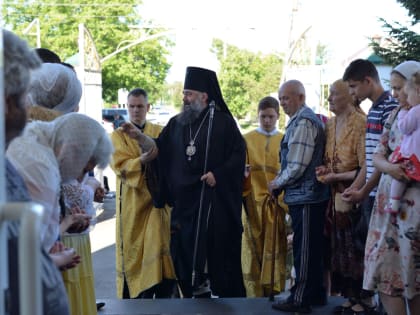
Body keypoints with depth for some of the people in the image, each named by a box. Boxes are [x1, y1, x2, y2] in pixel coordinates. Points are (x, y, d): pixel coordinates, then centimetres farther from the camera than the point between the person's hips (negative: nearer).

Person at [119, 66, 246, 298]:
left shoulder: (223, 122, -2)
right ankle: (197, 297, 18)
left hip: (215, 202, -5)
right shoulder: (177, 123, 12)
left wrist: (218, 174, -14)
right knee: (185, 252, 6)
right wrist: (139, 136, -8)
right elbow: (159, 149, 7)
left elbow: (238, 154, -4)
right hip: (184, 200, 5)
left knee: (219, 251, -3)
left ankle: (228, 298, 10)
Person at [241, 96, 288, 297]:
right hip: (253, 201, -1)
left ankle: (274, 292, 10)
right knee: (253, 250, 1)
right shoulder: (247, 139, 7)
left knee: (275, 249, 1)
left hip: (277, 201, 1)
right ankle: (254, 294, 8)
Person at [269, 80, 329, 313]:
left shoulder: (303, 122, -16)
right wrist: (280, 182, 11)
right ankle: (317, 294, 25)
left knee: (304, 249, -3)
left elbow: (297, 166, -20)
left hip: (305, 196, -10)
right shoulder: (310, 118, 16)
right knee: (313, 248, 16)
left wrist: (278, 183, -6)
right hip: (313, 195, 10)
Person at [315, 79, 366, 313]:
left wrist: (336, 176, -13)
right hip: (335, 196, 8)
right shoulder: (330, 124, 10)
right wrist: (324, 169, 5)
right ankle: (349, 295, 20)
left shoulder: (360, 123, -15)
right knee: (339, 249, 11)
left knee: (354, 249, 0)